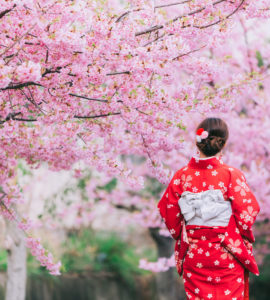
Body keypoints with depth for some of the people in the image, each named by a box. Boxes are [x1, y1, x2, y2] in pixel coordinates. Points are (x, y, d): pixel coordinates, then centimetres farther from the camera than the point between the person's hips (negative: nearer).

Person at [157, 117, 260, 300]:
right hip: (227, 257, -3)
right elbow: (248, 212, -13)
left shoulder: (182, 175, -5)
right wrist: (246, 238, 6)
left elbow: (168, 211, 0)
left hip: (193, 253, 3)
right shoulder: (232, 175, -13)